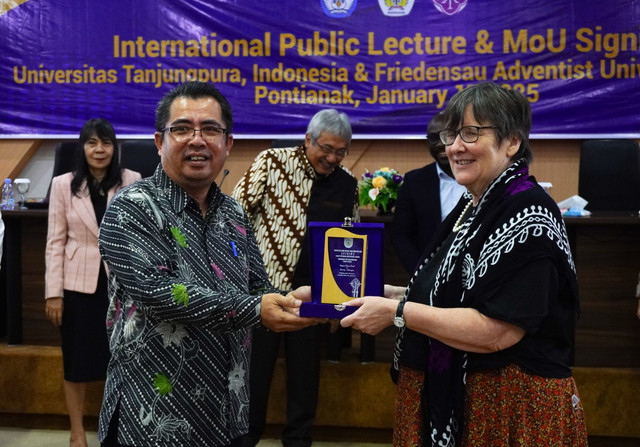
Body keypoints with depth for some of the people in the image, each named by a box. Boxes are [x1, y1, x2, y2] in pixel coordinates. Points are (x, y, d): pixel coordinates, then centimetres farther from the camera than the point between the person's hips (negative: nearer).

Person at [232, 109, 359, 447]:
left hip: (314, 291, 3)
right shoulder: (272, 162, -8)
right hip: (264, 282, -3)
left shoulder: (348, 184, 5)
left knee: (305, 366, 13)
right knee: (254, 362, 7)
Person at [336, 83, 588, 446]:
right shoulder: (472, 206, 8)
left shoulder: (527, 214, -20)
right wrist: (389, 294, 3)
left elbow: (497, 330, -27)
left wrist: (397, 312, -22)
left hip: (511, 407, -8)